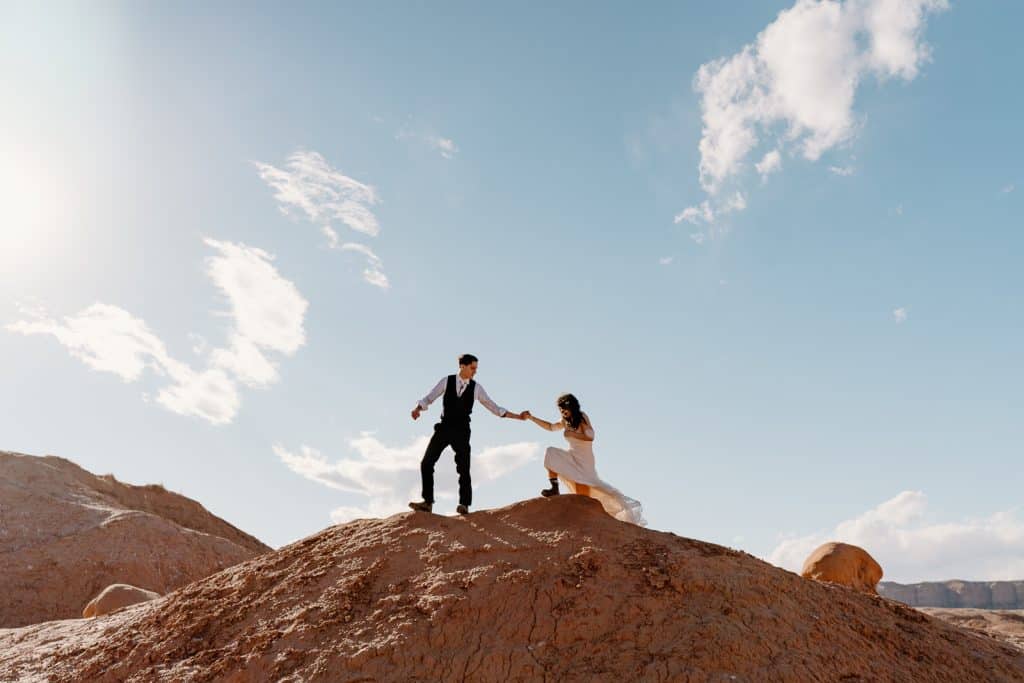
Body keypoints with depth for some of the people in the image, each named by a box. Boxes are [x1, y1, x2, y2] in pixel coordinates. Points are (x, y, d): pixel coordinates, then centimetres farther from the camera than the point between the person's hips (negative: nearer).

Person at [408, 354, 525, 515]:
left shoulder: (476, 388, 2)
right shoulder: (446, 381, 0)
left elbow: (494, 407, 6)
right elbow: (428, 398, 1)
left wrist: (518, 416, 2)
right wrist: (417, 409, -21)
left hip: (461, 431, -1)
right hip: (444, 428, 1)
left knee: (463, 468, -7)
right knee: (426, 463, -4)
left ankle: (464, 505, 2)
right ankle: (428, 502, 3)